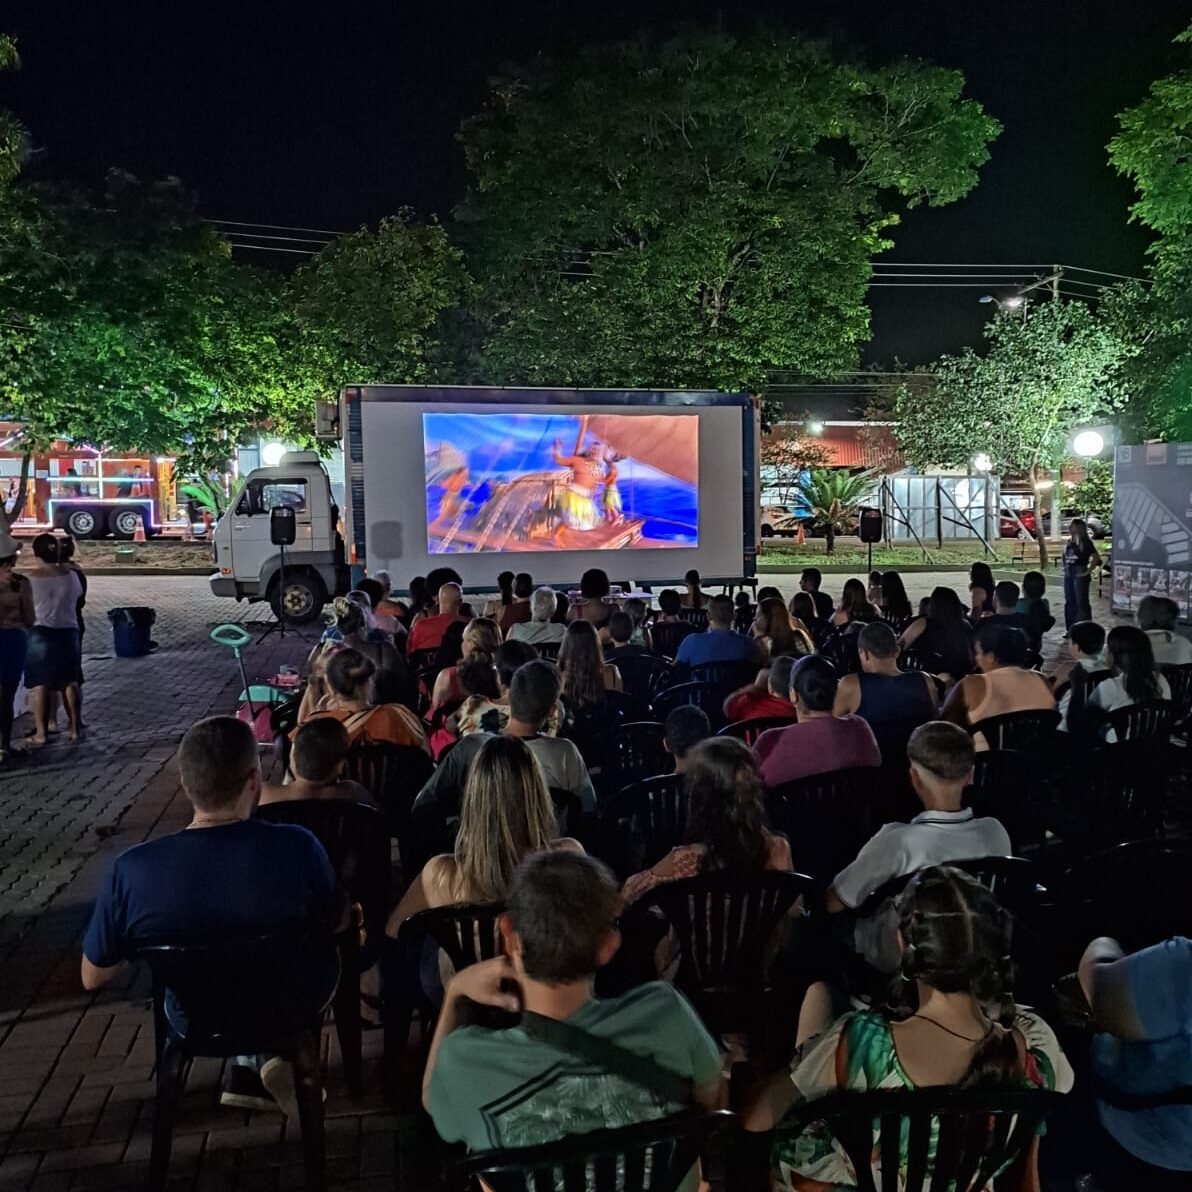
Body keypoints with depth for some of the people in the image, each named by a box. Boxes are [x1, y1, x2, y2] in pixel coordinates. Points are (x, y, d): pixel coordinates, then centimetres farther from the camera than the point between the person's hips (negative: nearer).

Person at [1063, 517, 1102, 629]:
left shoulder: (1084, 541, -11)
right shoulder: (1069, 541, 11)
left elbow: (1096, 557, -19)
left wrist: (1088, 571, -17)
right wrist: (1066, 569, 12)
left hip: (1080, 575, -8)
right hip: (1068, 574, 8)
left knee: (1081, 602, -3)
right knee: (1070, 602, 12)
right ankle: (1071, 629, 21)